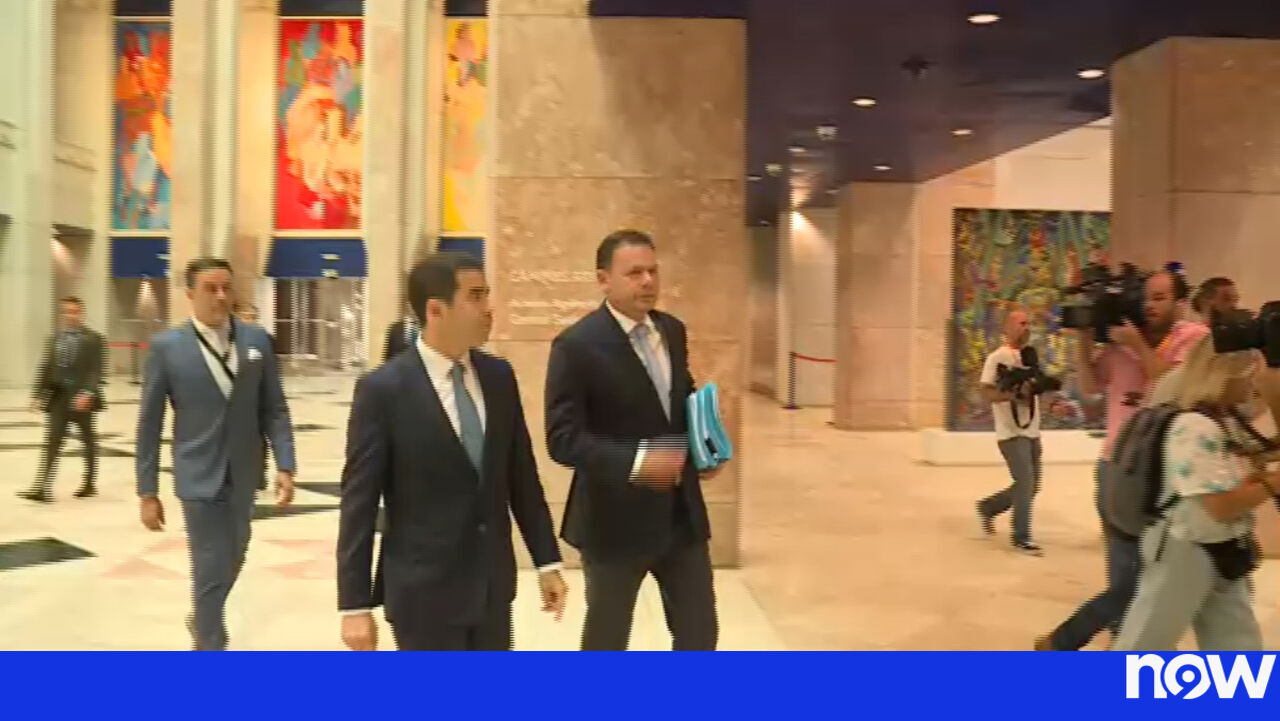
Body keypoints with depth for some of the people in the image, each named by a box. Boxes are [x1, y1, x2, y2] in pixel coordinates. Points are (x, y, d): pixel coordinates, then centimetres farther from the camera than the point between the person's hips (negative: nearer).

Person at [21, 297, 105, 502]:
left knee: (88, 439, 10)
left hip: (82, 398, -4)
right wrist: (38, 394, 5)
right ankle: (43, 487, -8)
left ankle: (89, 484, 22)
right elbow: (46, 369, 11)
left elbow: (95, 371, -13)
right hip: (59, 397, 4)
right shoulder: (55, 339, 11)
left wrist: (87, 393, -25)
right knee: (52, 440, -4)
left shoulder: (93, 339, -5)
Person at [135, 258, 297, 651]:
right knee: (211, 569, -3)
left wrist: (285, 465, -9)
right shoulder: (167, 346, -7)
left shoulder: (257, 340, -1)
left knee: (232, 560, 20)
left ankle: (203, 619, 50)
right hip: (199, 477, -4)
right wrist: (147, 491, -5)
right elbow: (149, 424, -4)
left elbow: (275, 409, 2)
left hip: (243, 474, 4)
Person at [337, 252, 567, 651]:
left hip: (493, 583, 5)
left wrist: (547, 560, 8)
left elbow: (522, 476, 8)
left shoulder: (499, 377, 2)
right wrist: (355, 604, -12)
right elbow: (359, 503, -11)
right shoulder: (383, 390, -13)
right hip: (424, 589, -5)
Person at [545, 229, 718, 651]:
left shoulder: (672, 330, 6)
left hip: (681, 510, 6)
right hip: (616, 516, -6)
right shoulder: (577, 345, -16)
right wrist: (636, 461, -31)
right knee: (607, 637, 14)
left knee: (700, 631, 15)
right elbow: (562, 439, -20)